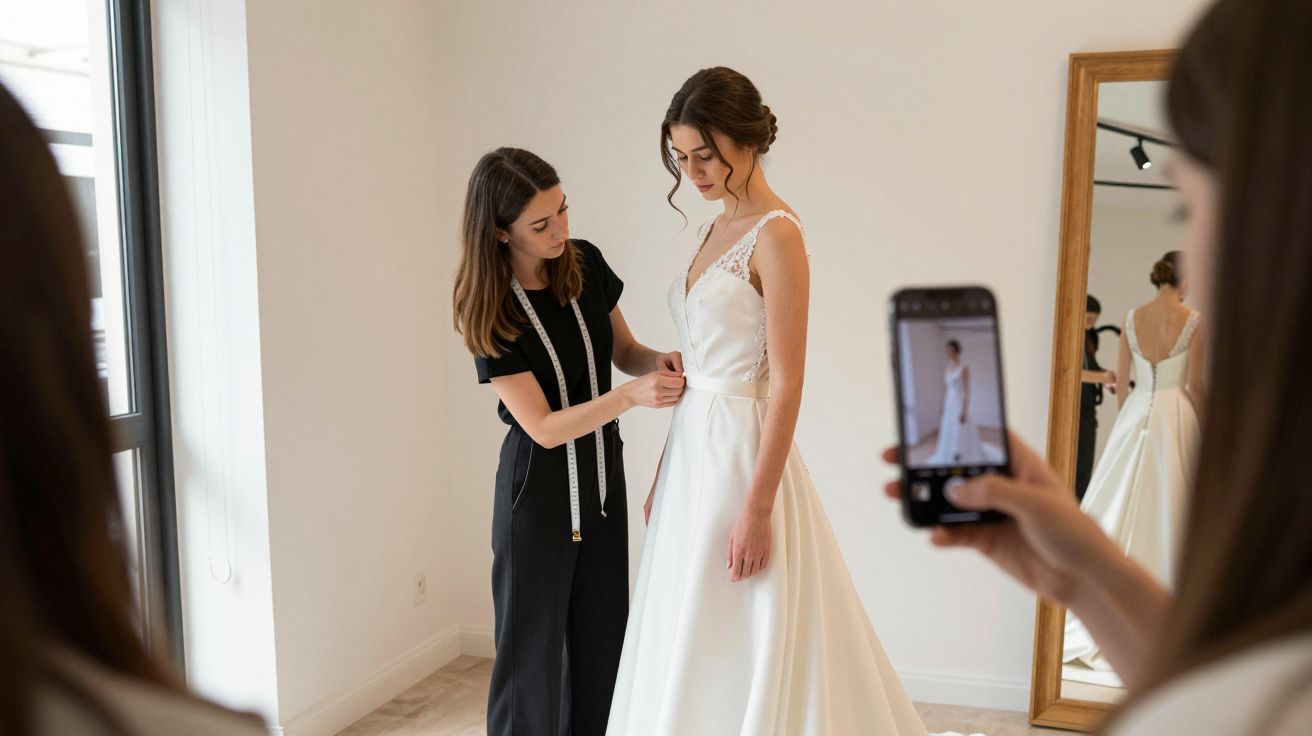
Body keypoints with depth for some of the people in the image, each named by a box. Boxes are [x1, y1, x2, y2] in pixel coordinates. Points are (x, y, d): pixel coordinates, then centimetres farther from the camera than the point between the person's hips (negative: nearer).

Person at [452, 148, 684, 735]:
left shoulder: (587, 264, -4)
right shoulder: (491, 313, -17)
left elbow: (624, 350, 10)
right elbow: (544, 427, -18)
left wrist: (657, 362, -13)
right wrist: (630, 396, -30)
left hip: (604, 478, 5)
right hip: (539, 490, -5)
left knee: (603, 641, 13)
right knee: (534, 647, 7)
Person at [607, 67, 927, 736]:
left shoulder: (776, 234, -14)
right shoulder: (717, 228, 11)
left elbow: (786, 384, -18)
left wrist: (757, 508, -19)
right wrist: (664, 473, 16)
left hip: (742, 449, -9)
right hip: (694, 451, 9)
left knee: (739, 653, 4)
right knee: (684, 655, 18)